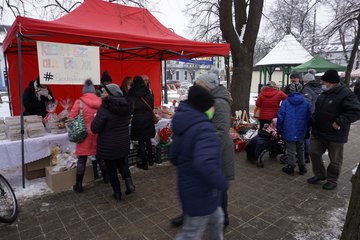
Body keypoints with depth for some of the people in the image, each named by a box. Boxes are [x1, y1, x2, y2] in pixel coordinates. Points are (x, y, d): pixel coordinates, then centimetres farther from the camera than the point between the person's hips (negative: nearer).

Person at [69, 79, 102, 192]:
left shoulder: (79, 102, -9)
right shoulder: (101, 102, -2)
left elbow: (71, 118, -9)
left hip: (85, 135, -2)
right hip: (99, 134, 3)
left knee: (82, 160, 7)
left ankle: (79, 185, 14)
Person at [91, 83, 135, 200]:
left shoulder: (105, 107, -23)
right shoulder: (127, 105, -6)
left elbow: (95, 128, -21)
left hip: (108, 145, -5)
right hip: (124, 142, 5)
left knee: (111, 168, 13)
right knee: (122, 163, 26)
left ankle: (117, 192, 24)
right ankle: (129, 182, 8)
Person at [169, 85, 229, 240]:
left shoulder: (183, 127, 2)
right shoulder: (204, 128, -28)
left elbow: (173, 156, 11)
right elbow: (204, 163, -42)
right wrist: (222, 184, -27)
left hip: (190, 187, 9)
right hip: (201, 192, -9)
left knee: (216, 219, 30)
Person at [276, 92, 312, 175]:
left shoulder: (285, 103, -7)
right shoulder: (306, 104, 1)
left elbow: (280, 117, -9)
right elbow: (309, 119, 3)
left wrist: (279, 129, 1)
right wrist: (307, 130, 16)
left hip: (289, 132, -3)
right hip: (301, 132, 3)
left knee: (291, 151, 8)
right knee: (300, 150, 20)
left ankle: (290, 168, 18)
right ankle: (302, 167, 28)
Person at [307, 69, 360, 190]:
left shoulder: (345, 94, -18)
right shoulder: (324, 93, 7)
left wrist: (340, 122, -29)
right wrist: (314, 120, 9)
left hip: (335, 135, -7)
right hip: (318, 132, 7)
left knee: (335, 160, 10)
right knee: (314, 153, 13)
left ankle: (332, 180, 29)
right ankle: (319, 174, 32)